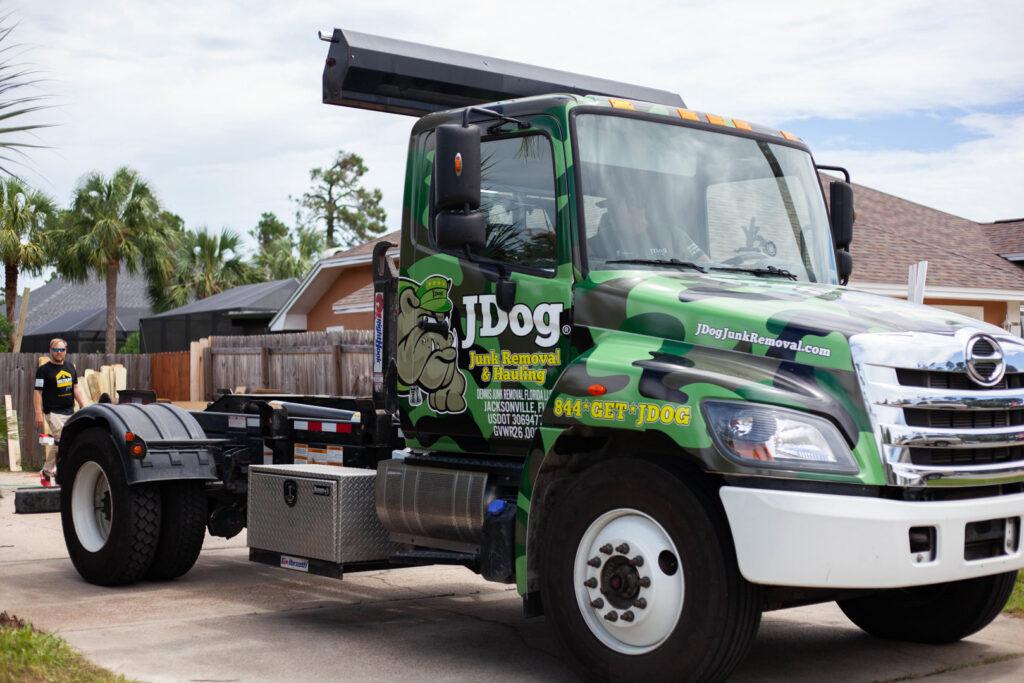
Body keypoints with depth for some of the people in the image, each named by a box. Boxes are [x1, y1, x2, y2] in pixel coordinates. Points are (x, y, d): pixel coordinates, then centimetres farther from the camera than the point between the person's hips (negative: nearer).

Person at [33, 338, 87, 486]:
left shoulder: (70, 366, 14)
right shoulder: (44, 370, -2)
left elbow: (76, 388, 19)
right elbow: (38, 392, -4)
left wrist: (84, 407, 11)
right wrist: (38, 414, -12)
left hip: (69, 412, 6)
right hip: (53, 412, -6)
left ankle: (46, 472, 20)